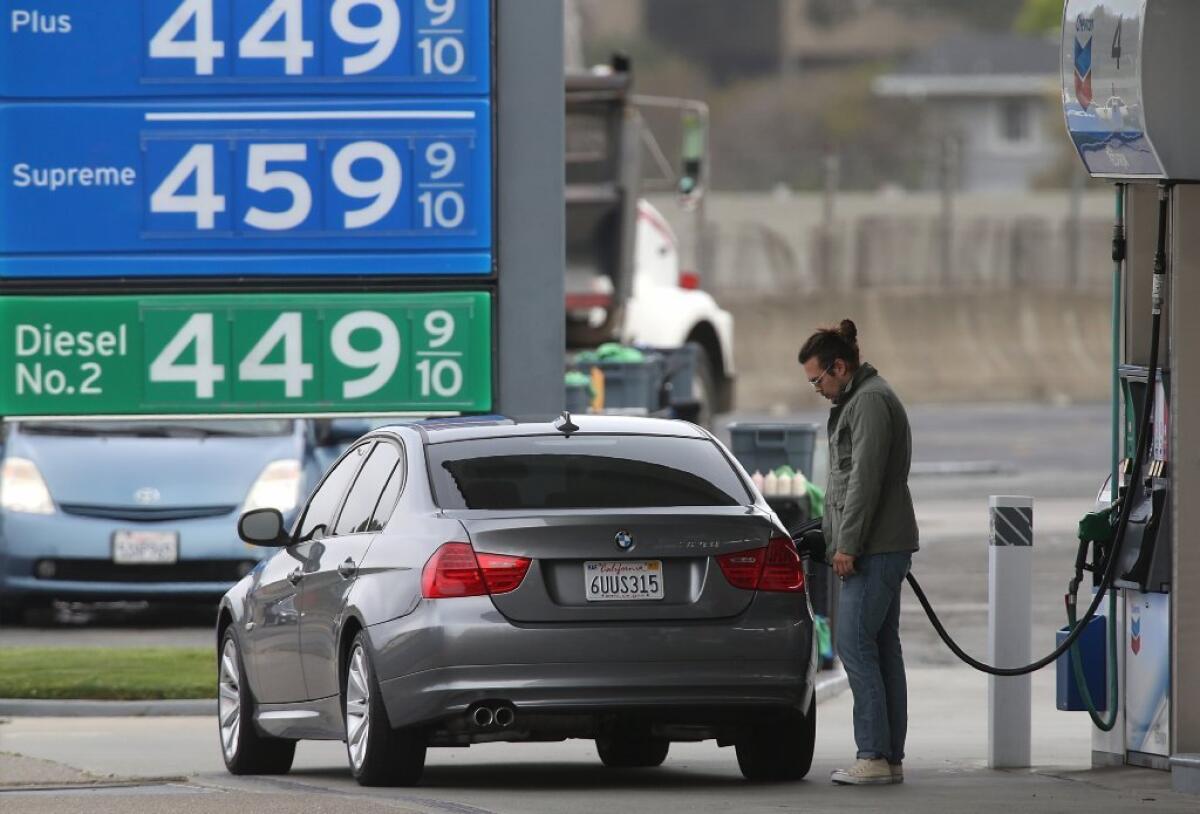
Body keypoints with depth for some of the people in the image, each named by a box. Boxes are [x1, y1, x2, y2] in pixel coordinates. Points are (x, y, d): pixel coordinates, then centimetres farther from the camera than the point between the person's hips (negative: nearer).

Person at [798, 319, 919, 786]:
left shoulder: (870, 402, -12)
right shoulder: (857, 401, 21)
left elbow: (865, 479, -19)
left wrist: (847, 544, -19)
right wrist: (832, 538, 23)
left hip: (874, 549, -11)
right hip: (883, 549, 11)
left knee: (856, 644, -12)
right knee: (882, 648, 9)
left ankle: (874, 756, -14)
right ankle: (891, 757, 9)